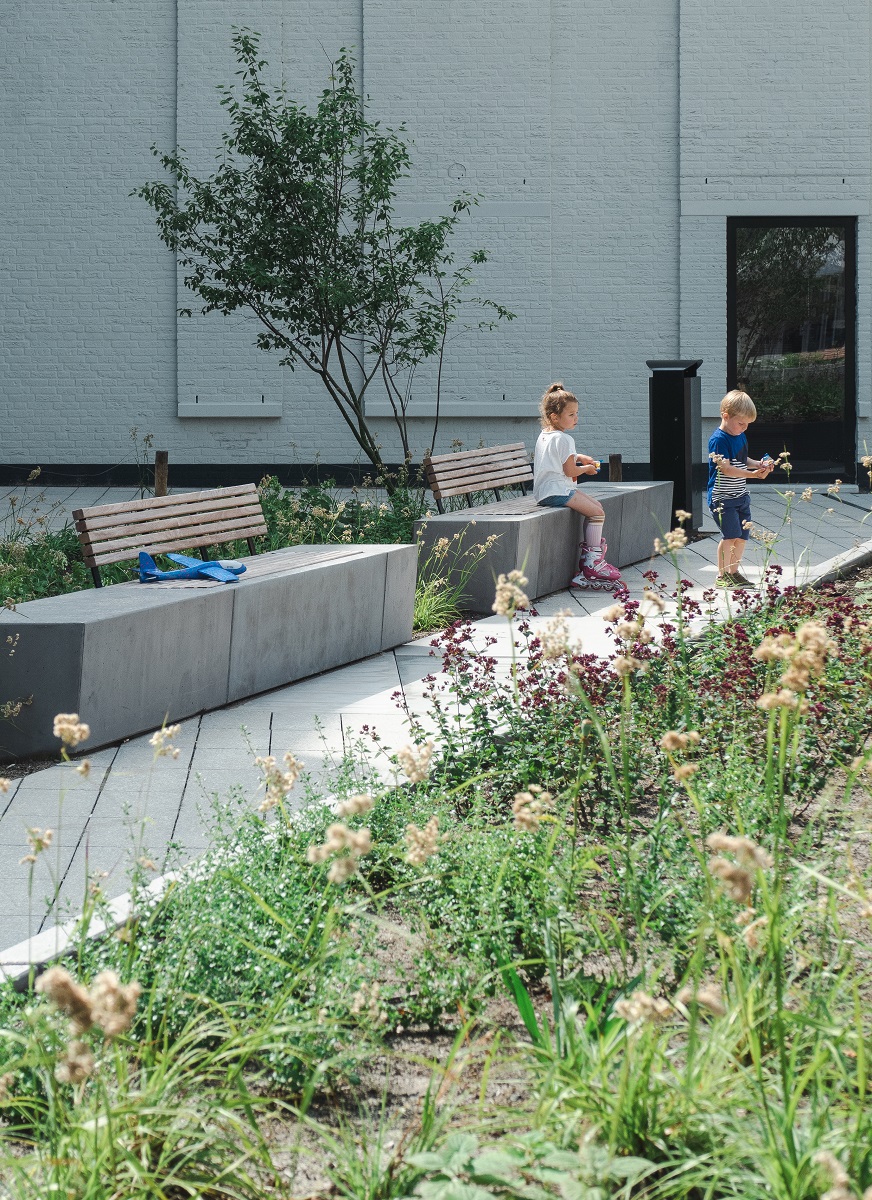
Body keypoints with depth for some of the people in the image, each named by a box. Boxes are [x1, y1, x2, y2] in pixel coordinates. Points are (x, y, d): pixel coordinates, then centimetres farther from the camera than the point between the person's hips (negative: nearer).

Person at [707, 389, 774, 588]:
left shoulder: (741, 437, 12)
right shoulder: (719, 439, -17)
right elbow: (725, 468, -24)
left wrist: (759, 464, 4)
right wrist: (753, 474, -26)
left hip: (741, 496, 9)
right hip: (723, 497, -9)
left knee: (742, 536, 10)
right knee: (730, 535, -13)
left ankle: (734, 572, 23)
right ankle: (722, 575, -5)